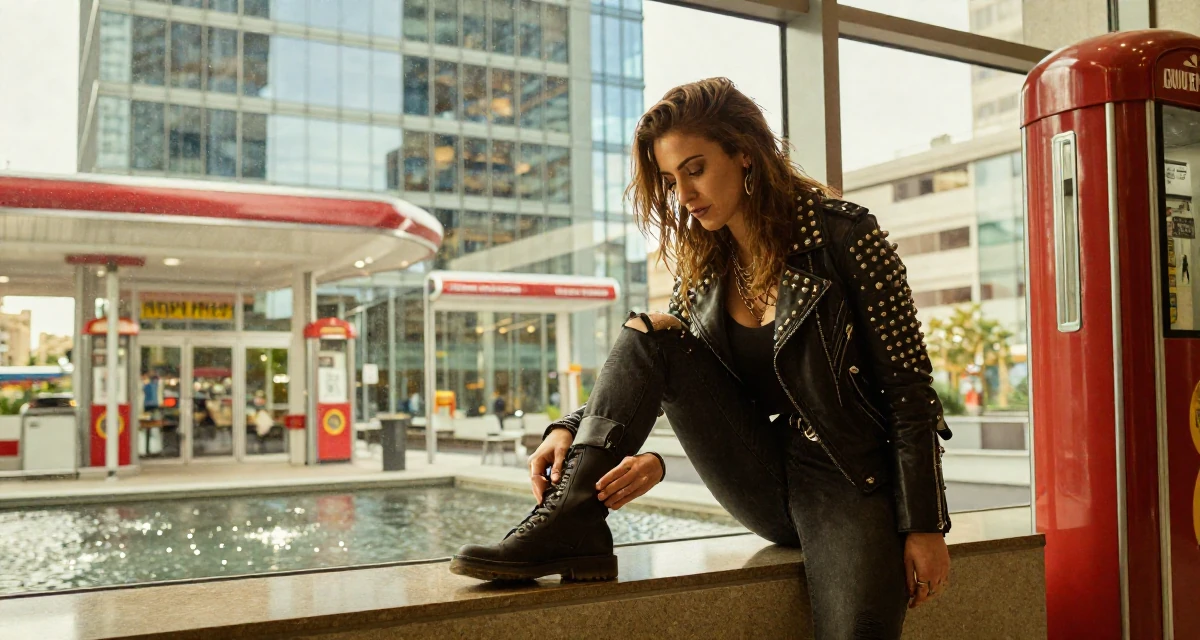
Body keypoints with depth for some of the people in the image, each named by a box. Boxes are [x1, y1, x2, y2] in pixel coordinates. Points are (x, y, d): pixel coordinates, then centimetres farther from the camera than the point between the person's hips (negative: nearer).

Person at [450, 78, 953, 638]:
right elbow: (646, 376, 9)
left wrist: (926, 527, -13)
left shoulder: (842, 235, -11)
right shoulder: (703, 263, 5)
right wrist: (570, 429, -11)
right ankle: (571, 523, -22)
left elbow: (909, 386, -10)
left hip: (851, 483, -4)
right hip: (762, 484, 4)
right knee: (649, 336, -11)